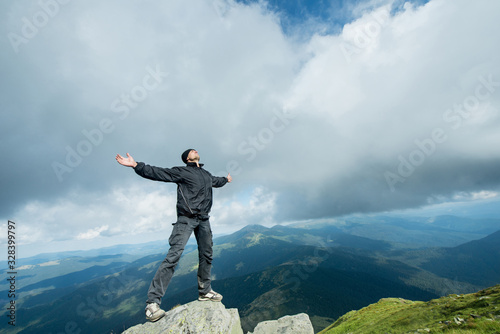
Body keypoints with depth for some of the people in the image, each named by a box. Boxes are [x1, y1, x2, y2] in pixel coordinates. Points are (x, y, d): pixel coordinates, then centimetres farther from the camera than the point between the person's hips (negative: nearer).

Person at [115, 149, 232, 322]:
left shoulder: (206, 175, 19)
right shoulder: (182, 171, 0)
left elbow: (216, 181, 40)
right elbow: (158, 173, -9)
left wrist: (226, 179, 58)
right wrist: (136, 165, -19)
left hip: (203, 220, 7)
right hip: (186, 219, -6)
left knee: (206, 256, 12)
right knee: (174, 255, -14)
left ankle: (205, 291, 28)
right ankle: (153, 302, -5)